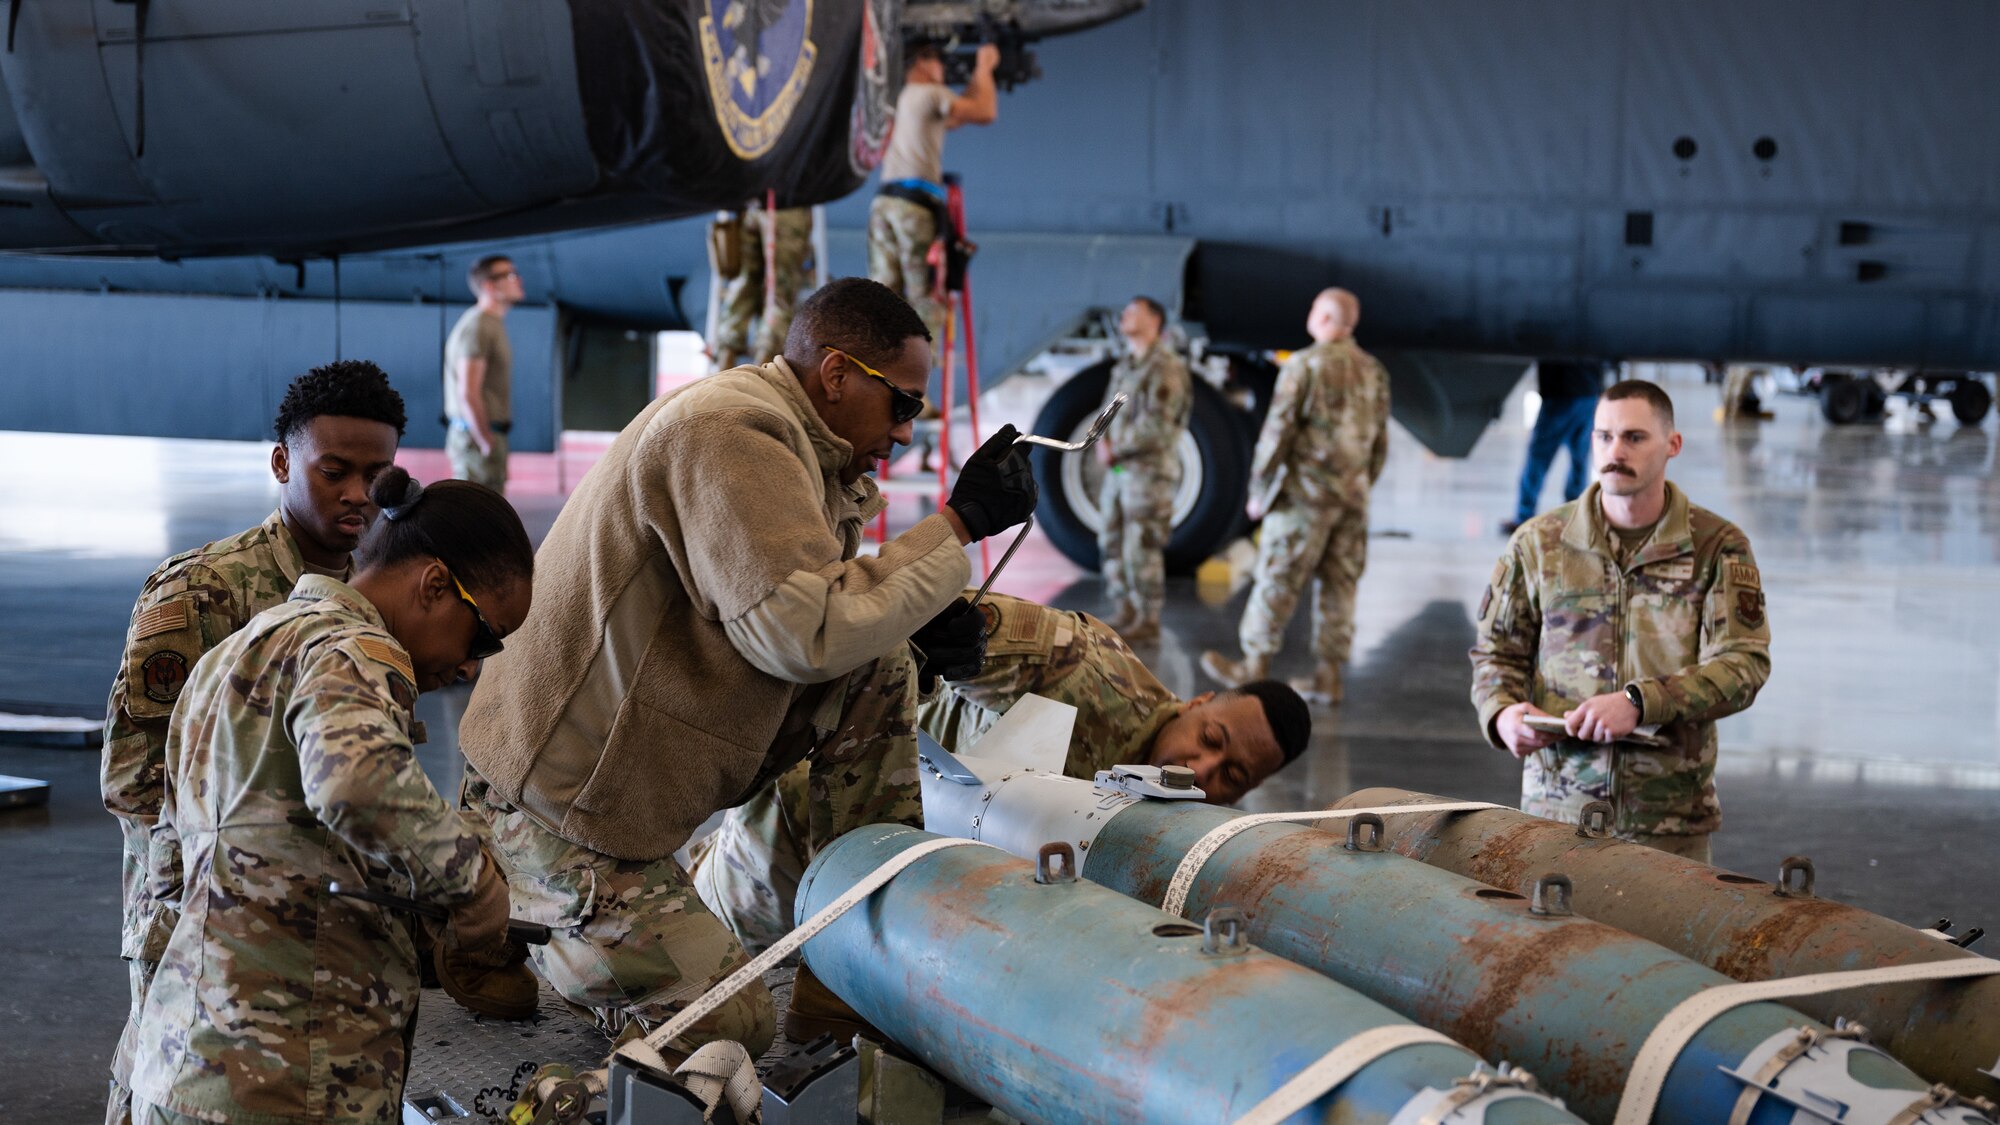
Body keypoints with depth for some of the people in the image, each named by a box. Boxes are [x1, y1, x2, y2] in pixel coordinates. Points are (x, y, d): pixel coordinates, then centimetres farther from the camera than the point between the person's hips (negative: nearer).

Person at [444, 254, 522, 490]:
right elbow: (468, 394, -21)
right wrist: (487, 444, -21)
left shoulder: (493, 325, 18)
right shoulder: (477, 327, -14)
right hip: (478, 436, -10)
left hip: (485, 434, 10)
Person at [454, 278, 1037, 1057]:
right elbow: (804, 631, -32)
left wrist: (917, 628, -6)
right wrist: (959, 525, -23)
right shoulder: (729, 434, -23)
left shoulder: (805, 451, 9)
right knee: (729, 1028, -7)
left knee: (880, 666, 1)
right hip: (559, 798, -10)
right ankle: (509, 913, 9)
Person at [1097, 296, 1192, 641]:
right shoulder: (1124, 367, 17)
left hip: (1149, 470, -8)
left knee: (1142, 548, -8)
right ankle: (1126, 614, 18)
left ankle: (1148, 620, -2)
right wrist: (1102, 440, -3)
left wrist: (1117, 448, -13)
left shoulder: (1166, 368, -10)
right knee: (1113, 544, 9)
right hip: (1117, 470, 9)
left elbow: (1156, 424, -17)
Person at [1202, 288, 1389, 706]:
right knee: (1339, 583, 7)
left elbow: (1277, 432, -10)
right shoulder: (1374, 373, 9)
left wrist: (1259, 490, -2)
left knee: (1277, 579, 1)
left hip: (1305, 492, -6)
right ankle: (1327, 675, 8)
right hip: (1353, 497, 6)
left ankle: (1255, 665, 7)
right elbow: (1380, 443, 13)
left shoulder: (1303, 366, -9)